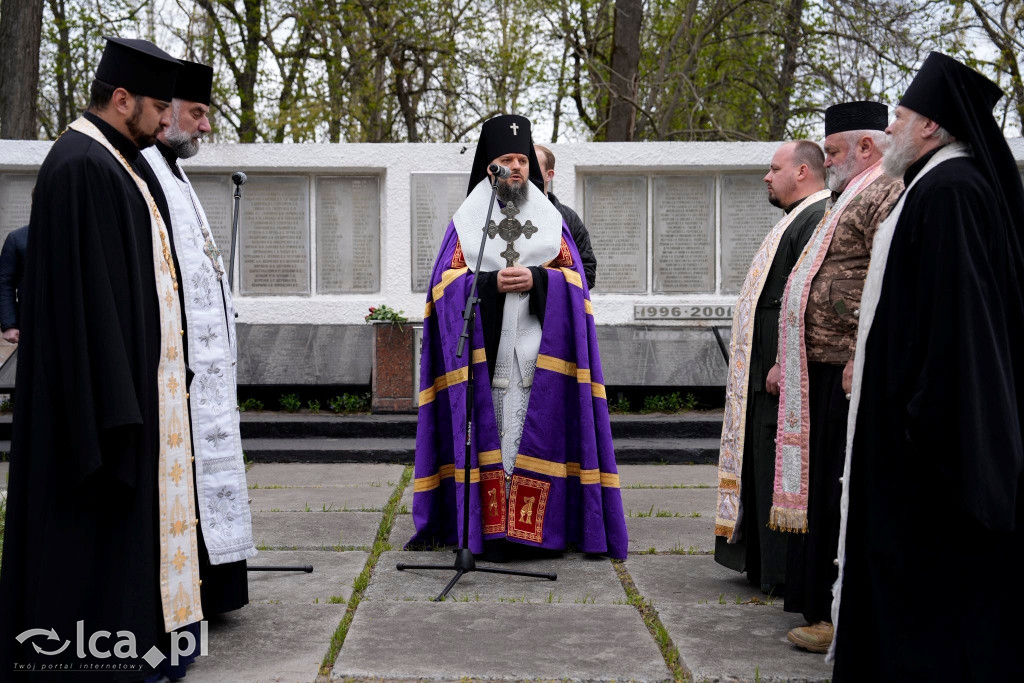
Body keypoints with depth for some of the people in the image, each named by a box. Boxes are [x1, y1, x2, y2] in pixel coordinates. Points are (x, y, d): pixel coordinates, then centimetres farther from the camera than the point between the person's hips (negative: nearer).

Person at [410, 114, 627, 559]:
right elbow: (447, 281, 4)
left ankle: (536, 527, 0)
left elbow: (573, 276, 8)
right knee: (491, 433, -5)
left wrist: (536, 279, -11)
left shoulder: (551, 219, 14)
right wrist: (491, 283, -13)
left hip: (539, 348, 1)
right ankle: (492, 529, -1)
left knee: (537, 433, -5)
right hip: (485, 347, -1)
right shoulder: (466, 220, 11)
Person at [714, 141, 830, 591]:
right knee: (764, 465, 14)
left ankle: (784, 572, 3)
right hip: (767, 369, 11)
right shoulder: (800, 218, 19)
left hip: (786, 369, -11)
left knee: (779, 470, -5)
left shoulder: (818, 218, -14)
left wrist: (784, 365, -23)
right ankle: (765, 564, 22)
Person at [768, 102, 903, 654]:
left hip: (846, 375, -10)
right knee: (822, 492, 13)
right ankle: (822, 606, 22)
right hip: (821, 374, 10)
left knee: (841, 497, -5)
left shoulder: (885, 195, -11)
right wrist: (787, 360, 24)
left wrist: (860, 359, -27)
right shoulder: (852, 199, 23)